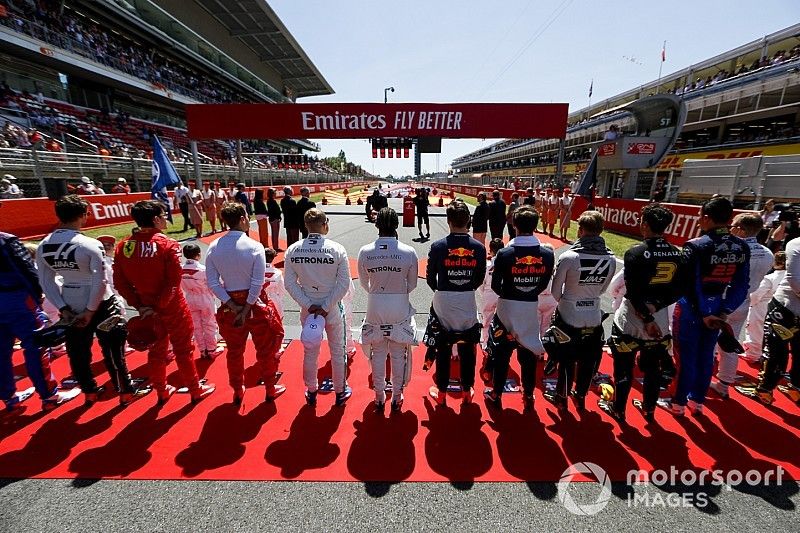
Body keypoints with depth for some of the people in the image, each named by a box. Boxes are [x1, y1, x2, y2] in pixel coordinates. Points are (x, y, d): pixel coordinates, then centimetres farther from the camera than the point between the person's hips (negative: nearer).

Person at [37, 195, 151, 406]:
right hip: (99, 305, -6)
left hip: (71, 307, 6)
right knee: (113, 350, 7)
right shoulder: (90, 245, -21)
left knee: (77, 351, 19)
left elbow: (46, 281, 0)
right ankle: (126, 391, 19)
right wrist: (90, 311, -10)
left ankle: (90, 392, 37)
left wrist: (63, 309, 2)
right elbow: (101, 281, -21)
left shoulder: (43, 246, -4)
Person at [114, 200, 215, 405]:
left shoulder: (123, 246, -4)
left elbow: (120, 282, -1)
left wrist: (139, 305, 0)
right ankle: (195, 390, 26)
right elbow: (174, 282, -22)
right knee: (183, 350, 11)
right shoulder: (168, 244, -19)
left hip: (146, 309, 5)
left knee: (156, 351, 20)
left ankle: (162, 392, 37)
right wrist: (159, 306, -14)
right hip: (173, 309, -4)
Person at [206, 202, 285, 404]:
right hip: (254, 302, -4)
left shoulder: (214, 247, -5)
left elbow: (212, 283, -6)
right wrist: (246, 309, -11)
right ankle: (270, 389, 31)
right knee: (265, 349, 15)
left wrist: (233, 306, -5)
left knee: (234, 350, 21)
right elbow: (257, 283, -19)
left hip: (230, 304, 4)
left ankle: (237, 392, 38)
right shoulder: (254, 246, -17)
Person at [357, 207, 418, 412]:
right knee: (398, 354, 15)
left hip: (375, 309, 1)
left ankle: (379, 398, 32)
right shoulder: (409, 252, -14)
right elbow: (412, 284, -1)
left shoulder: (365, 252, -11)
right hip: (400, 310, -1)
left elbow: (364, 283, 3)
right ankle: (396, 397, 31)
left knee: (378, 353, 17)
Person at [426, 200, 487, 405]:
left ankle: (441, 391, 26)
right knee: (467, 348, 16)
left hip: (443, 302, -1)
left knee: (443, 348, 12)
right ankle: (467, 390, 31)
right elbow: (480, 278, 2)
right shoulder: (479, 248, -7)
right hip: (468, 302, 2)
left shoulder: (438, 246, -12)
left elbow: (430, 277, -4)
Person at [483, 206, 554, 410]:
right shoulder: (547, 254, -9)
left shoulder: (505, 254, -18)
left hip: (507, 308, -2)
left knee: (501, 353, 13)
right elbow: (543, 285, 1)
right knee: (529, 354, 18)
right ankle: (528, 396, 32)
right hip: (531, 309, 3)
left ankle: (496, 394, 26)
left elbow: (495, 285, -9)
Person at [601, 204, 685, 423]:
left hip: (631, 320, -5)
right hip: (660, 320, 6)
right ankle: (649, 408, 38)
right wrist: (656, 305, -7)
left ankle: (618, 409, 26)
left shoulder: (635, 253, -19)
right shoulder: (677, 254, -1)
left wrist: (647, 319, -13)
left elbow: (633, 292, -21)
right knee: (653, 367, 21)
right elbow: (680, 290, 0)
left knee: (624, 367, 11)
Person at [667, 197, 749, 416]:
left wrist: (702, 314, -10)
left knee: (686, 356, 7)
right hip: (716, 308, 6)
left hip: (691, 309, -6)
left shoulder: (696, 246, -20)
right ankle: (697, 401, 33)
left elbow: (691, 285, -20)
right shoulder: (742, 247, 0)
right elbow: (741, 286, 1)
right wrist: (725, 312, 1)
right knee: (705, 356, 18)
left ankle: (678, 403, 21)